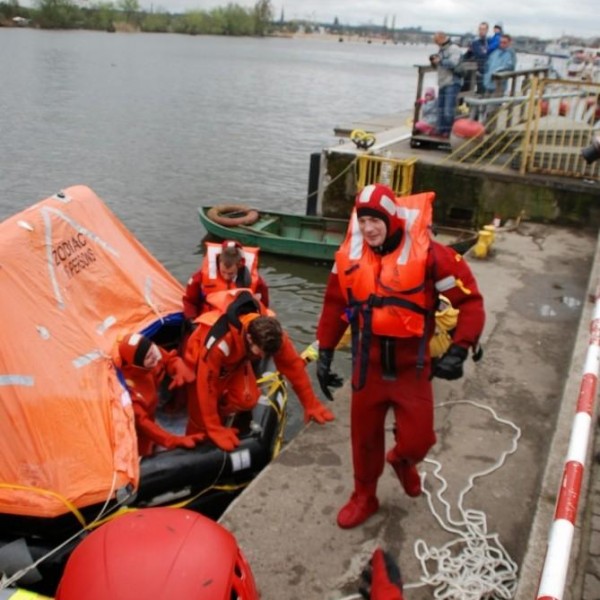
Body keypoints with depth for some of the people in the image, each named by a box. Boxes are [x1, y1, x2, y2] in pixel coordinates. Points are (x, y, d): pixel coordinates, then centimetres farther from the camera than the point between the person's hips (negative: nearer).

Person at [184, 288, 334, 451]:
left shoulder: (271, 332, -29)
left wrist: (311, 404, -13)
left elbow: (293, 364, -18)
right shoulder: (219, 341, -45)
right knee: (201, 420, -4)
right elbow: (206, 384, -37)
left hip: (235, 361, 5)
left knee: (246, 400, -18)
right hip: (202, 362, -4)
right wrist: (215, 430, -33)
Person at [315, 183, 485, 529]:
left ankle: (403, 460, 38)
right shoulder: (350, 256, -3)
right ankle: (364, 497, 40)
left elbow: (470, 300, -11)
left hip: (412, 367, -3)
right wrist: (325, 354, 9)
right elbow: (335, 306, 9)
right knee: (364, 435, 14)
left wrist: (459, 351, -20)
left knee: (417, 440, -1)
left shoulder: (428, 254, -16)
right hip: (368, 364, 3)